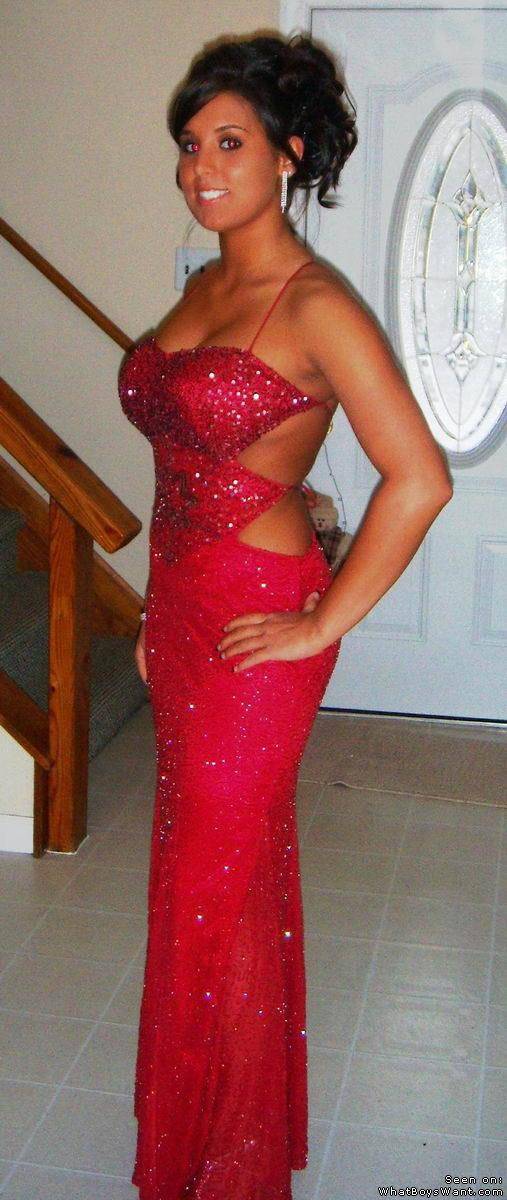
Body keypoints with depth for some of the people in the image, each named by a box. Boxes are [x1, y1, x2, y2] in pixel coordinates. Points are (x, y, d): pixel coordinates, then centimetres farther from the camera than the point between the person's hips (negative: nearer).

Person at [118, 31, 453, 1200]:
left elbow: (420, 479, -21)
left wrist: (324, 624, -17)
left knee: (217, 893, 2)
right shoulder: (203, 289, 11)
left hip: (256, 630, -8)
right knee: (199, 869, 18)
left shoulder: (314, 306, -15)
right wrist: (159, 615, 17)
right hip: (182, 613, 8)